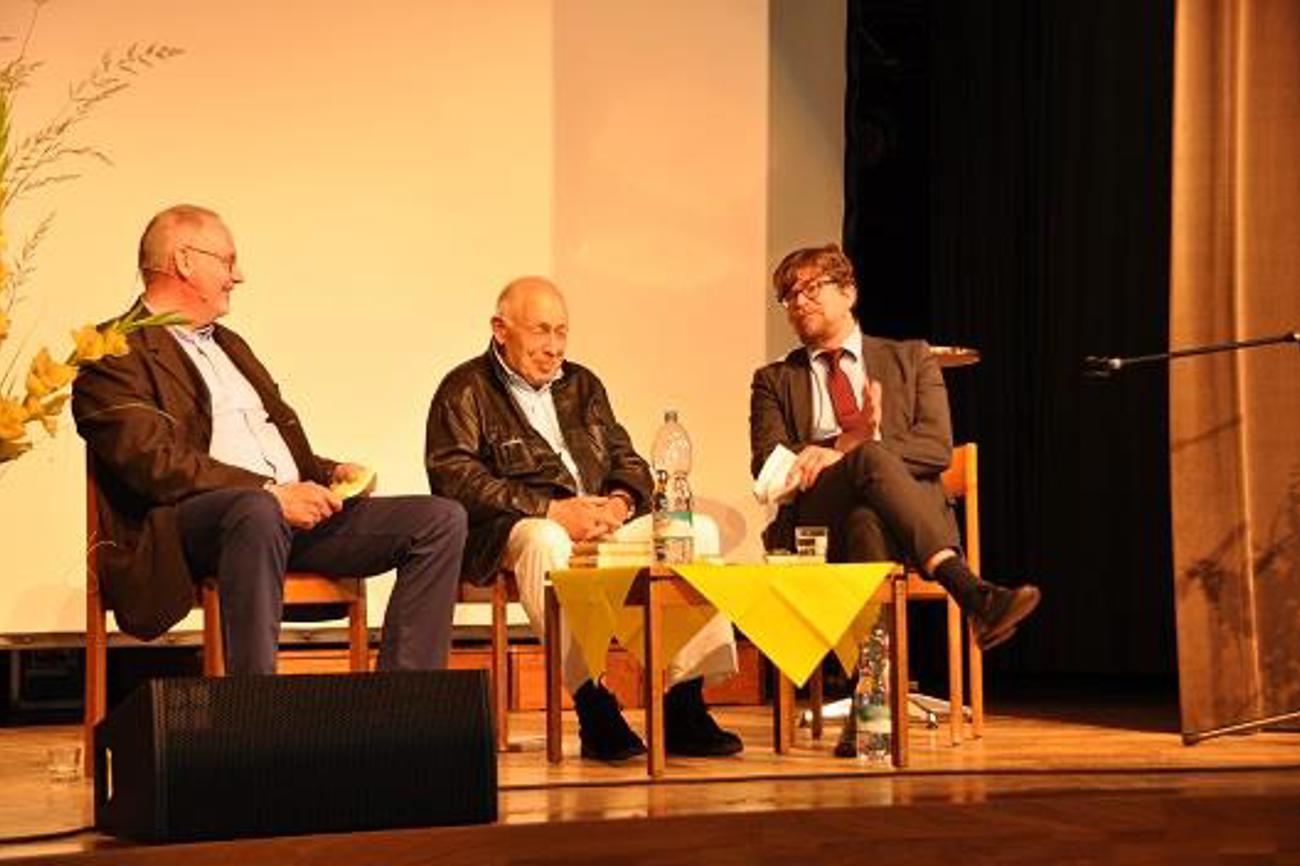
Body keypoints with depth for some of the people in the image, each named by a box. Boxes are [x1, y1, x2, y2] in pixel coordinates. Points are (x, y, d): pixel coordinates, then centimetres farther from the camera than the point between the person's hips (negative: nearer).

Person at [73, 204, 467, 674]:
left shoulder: (228, 344, 29)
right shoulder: (115, 354, 0)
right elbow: (154, 463, -14)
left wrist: (329, 473, 8)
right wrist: (271, 493, -20)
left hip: (296, 509, 8)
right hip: (185, 523, -8)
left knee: (443, 519, -7)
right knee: (258, 512, -43)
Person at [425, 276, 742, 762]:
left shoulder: (582, 385, 24)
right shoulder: (466, 391, 3)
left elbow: (629, 462, 20)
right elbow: (454, 478, -12)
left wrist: (619, 502, -6)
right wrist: (553, 510, -19)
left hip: (601, 525, 6)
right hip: (509, 534, -6)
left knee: (698, 531, -15)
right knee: (545, 540, -40)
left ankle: (684, 709, -21)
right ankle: (593, 709, -40)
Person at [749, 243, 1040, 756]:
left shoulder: (909, 359, 22)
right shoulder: (775, 381, 25)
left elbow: (937, 446, 4)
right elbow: (767, 466, 7)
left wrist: (836, 455, -10)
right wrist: (856, 443, -11)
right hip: (814, 523, -1)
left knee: (866, 519, -40)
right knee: (871, 460, -37)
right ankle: (971, 594, -55)